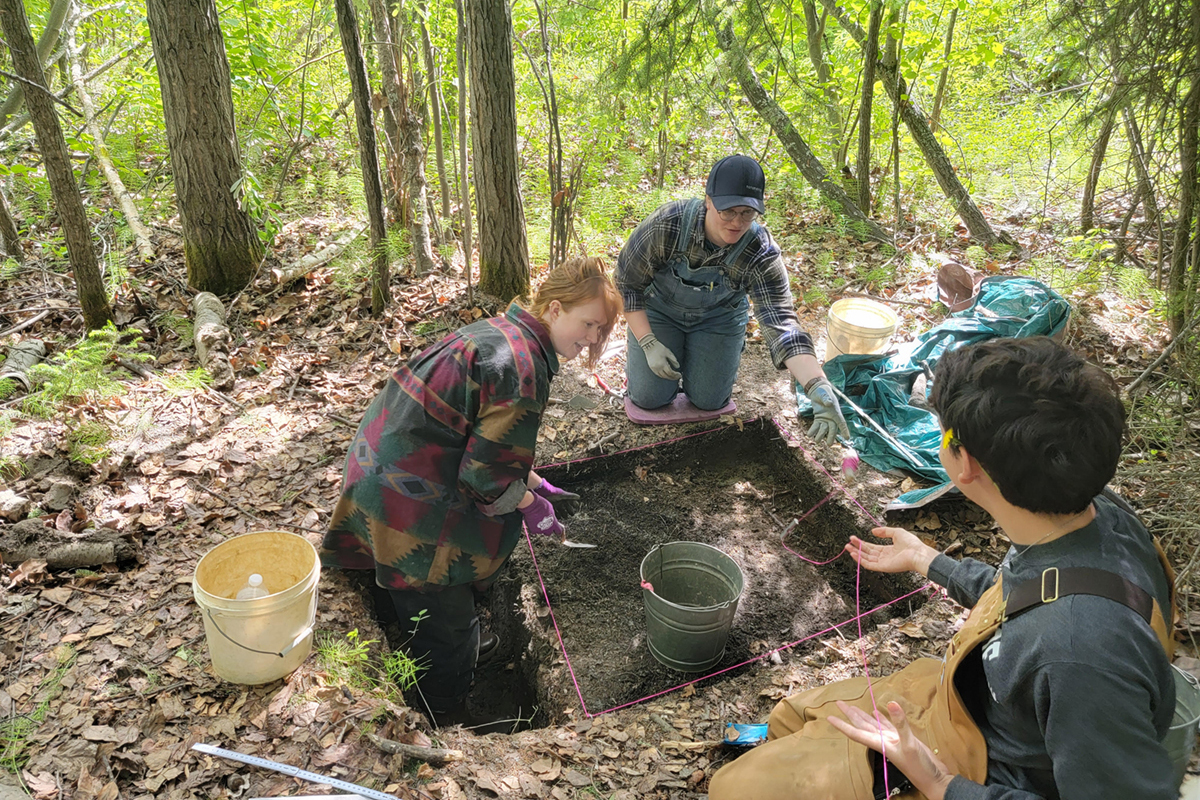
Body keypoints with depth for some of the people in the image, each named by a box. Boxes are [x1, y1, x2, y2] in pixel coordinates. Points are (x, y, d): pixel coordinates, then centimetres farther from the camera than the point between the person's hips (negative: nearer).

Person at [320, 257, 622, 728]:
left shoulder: (499, 333, 8)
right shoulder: (520, 367, -24)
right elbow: (486, 474, -22)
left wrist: (533, 483, 16)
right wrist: (531, 505, -5)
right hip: (405, 500, -10)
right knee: (443, 614, 8)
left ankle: (463, 645, 55)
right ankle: (444, 716, 27)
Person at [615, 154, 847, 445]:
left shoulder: (762, 254, -31)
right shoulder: (666, 225, -33)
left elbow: (782, 323, -37)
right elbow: (626, 283, -19)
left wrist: (819, 388, -51)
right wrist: (649, 344, -24)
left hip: (718, 318, 1)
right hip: (659, 309, -1)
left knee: (709, 400, -1)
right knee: (648, 397, -5)